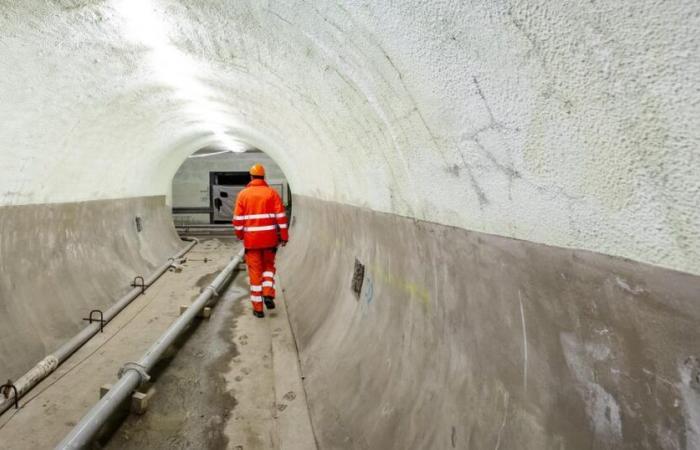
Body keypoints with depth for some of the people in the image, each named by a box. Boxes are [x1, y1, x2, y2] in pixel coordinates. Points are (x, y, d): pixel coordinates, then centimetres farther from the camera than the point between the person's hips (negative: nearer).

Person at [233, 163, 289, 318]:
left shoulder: (243, 194, 0)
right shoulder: (272, 192, -1)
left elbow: (238, 218, 0)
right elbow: (281, 216, -5)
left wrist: (239, 234, 15)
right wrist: (284, 236, 1)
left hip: (251, 238, 0)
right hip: (269, 238, 0)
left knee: (255, 271, 7)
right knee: (269, 266, 21)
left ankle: (258, 307, 10)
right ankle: (268, 294, 2)